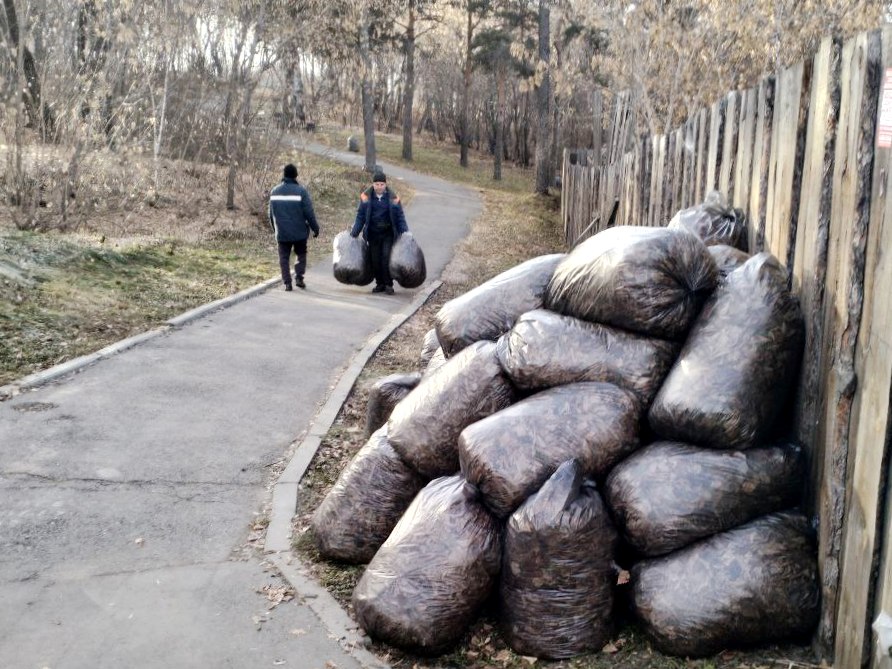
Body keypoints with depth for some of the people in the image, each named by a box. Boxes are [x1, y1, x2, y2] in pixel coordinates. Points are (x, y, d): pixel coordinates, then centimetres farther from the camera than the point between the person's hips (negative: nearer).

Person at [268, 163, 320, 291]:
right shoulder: (301, 191, -11)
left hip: (282, 233, 3)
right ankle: (299, 277, 2)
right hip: (299, 232, -2)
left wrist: (275, 229, 24)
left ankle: (287, 282, 3)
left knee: (284, 257, 10)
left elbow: (271, 214, 12)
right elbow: (309, 213, -11)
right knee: (301, 254, 15)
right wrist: (315, 228, -1)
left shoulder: (274, 191, 5)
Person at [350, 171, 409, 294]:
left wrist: (405, 232, -9)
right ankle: (380, 284, 18)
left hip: (388, 233, -2)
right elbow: (360, 216, 3)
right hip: (373, 233, 2)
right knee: (375, 260, 5)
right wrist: (354, 233, -1)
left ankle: (389, 284, 1)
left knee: (387, 257, -9)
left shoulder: (393, 197, -3)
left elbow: (400, 217, 1)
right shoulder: (366, 196, -1)